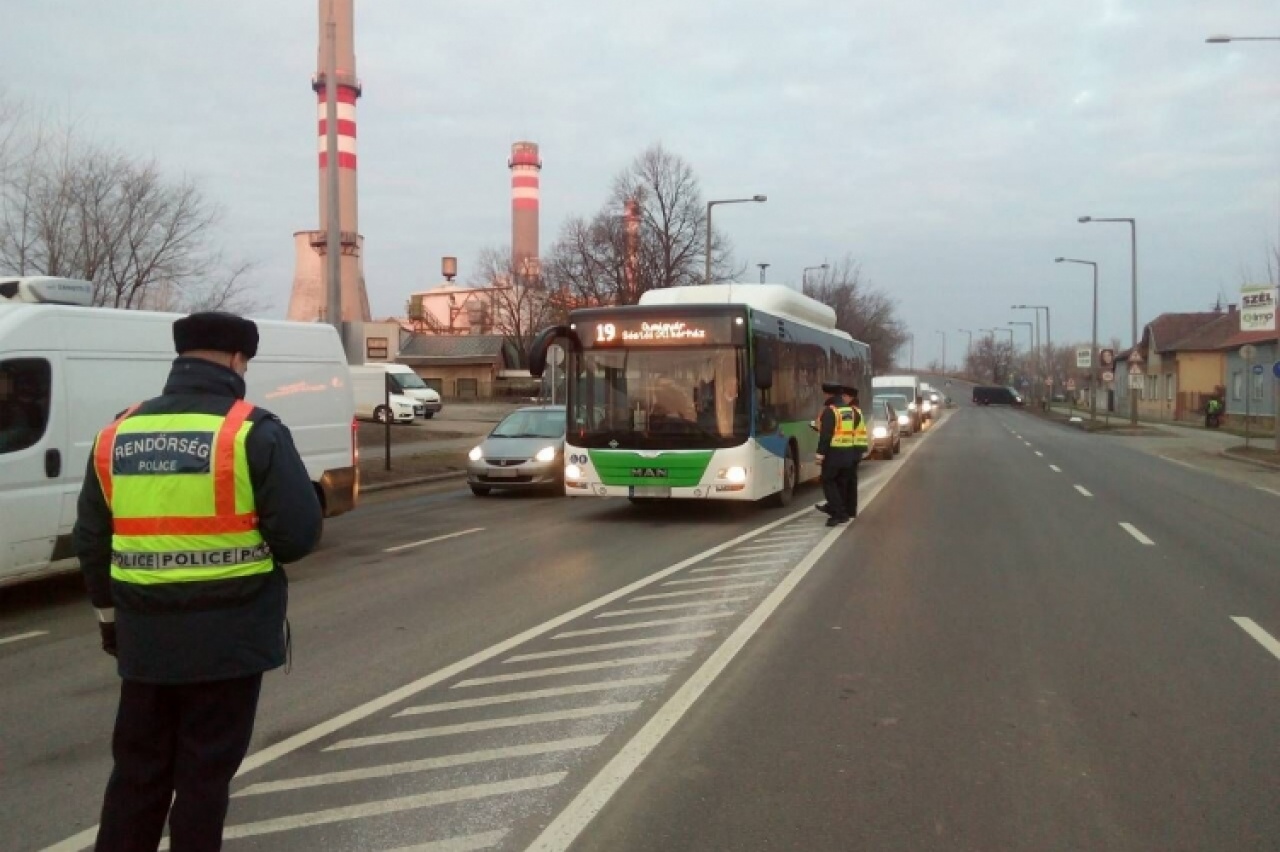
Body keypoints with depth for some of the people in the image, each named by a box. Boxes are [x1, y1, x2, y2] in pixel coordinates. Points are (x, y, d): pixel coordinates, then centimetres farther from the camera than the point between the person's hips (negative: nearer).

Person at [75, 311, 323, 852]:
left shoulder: (116, 435, 5)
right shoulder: (254, 432, -11)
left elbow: (91, 540, 11)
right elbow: (300, 532, -13)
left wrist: (109, 612, 24)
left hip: (144, 634, 5)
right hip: (229, 632, -4)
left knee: (138, 768, 18)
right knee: (206, 770, 8)